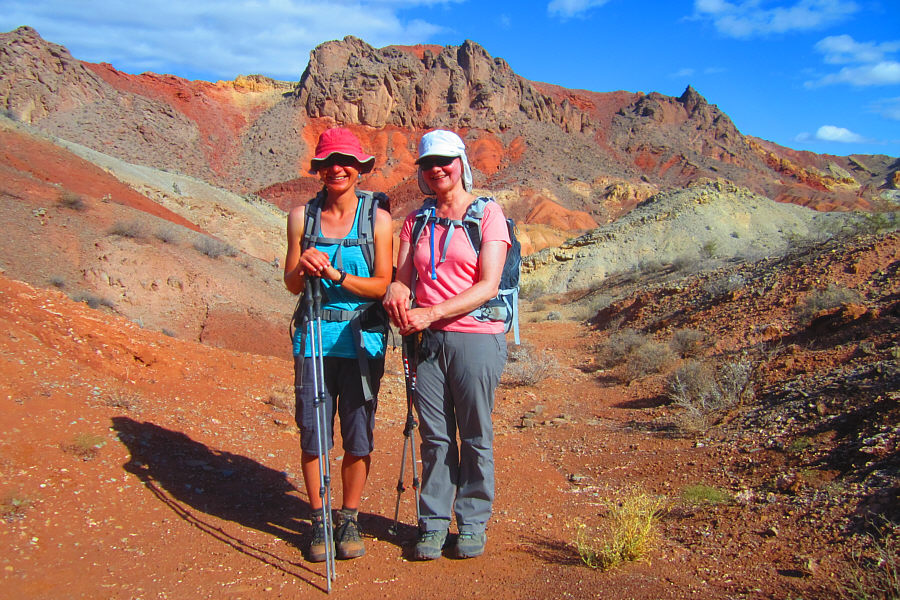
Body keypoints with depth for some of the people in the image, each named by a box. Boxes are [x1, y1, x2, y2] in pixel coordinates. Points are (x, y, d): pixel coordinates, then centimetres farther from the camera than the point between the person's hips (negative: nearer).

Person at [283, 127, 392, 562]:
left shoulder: (377, 218, 0)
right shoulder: (302, 216, 6)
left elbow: (383, 285, -4)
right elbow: (291, 284, 8)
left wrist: (337, 276, -18)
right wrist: (304, 269, -15)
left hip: (363, 339, -1)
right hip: (315, 336, 2)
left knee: (359, 437, 3)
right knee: (312, 434, 4)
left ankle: (349, 520, 22)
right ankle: (318, 521, 22)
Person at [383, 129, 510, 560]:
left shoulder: (488, 213, -1)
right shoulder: (416, 221, 14)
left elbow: (487, 285, -10)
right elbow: (402, 279, 8)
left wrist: (432, 313, -19)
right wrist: (396, 300, -17)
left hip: (476, 336, -3)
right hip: (426, 342, 4)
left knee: (475, 436, 6)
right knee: (435, 436, 9)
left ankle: (473, 523, 21)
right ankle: (433, 523, 21)